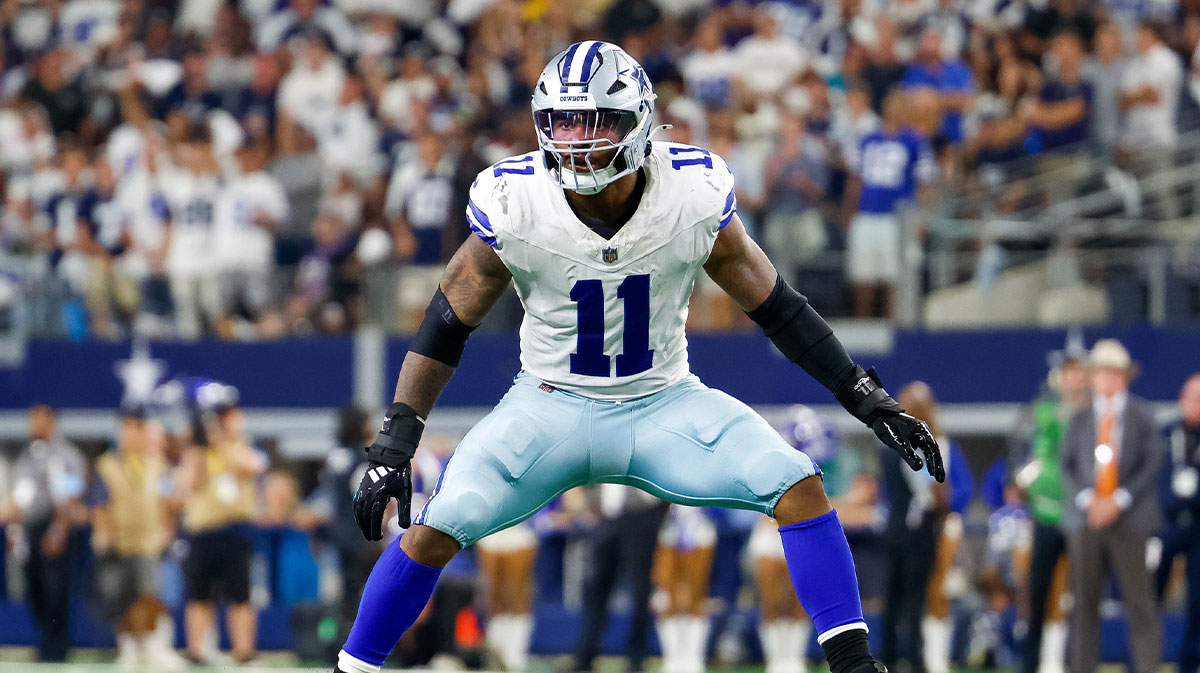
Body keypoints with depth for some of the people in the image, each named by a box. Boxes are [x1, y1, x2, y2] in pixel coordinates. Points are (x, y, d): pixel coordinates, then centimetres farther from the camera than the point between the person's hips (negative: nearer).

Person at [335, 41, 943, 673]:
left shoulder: (694, 196, -16)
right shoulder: (514, 206, -18)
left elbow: (776, 307, -2)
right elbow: (447, 324, -6)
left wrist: (868, 400, -4)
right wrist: (393, 446, -11)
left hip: (664, 406, 1)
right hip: (551, 405, -1)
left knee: (798, 487, -19)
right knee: (437, 527, -21)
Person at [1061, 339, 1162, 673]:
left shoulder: (1142, 415, 6)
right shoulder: (1080, 419, 13)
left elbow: (1152, 463, -1)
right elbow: (1068, 464, 8)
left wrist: (1119, 501, -11)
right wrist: (1087, 499, -10)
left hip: (1129, 518, -2)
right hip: (1086, 518, 2)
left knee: (1139, 600, -6)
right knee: (1085, 601, 2)